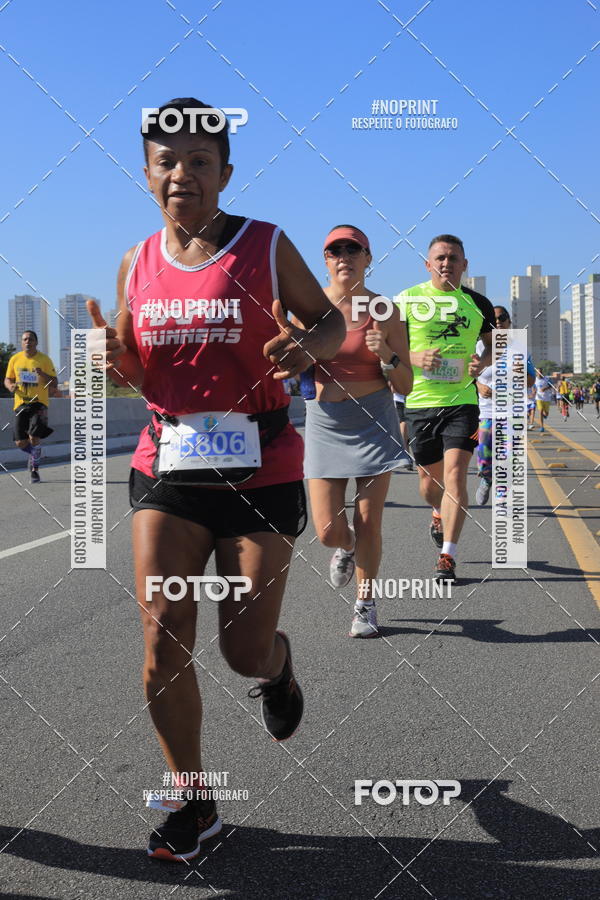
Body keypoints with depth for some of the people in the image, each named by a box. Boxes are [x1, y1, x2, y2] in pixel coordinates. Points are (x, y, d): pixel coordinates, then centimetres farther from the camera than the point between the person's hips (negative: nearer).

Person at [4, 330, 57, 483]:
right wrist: (10, 386, -9)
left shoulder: (44, 360, -1)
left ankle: (35, 469, 5)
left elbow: (55, 384, -1)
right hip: (20, 404, 3)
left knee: (34, 438, -17)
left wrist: (43, 374, -20)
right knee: (20, 443, 0)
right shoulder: (14, 359, 6)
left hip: (39, 403, -3)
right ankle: (35, 455, 34)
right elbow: (7, 380, 15)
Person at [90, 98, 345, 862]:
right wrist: (114, 358, -8)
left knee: (247, 651, 1)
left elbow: (330, 320, 8)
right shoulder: (137, 264, 7)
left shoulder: (267, 247, -3)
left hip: (259, 468, -3)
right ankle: (192, 805, 16)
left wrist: (307, 344, -15)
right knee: (161, 643, -4)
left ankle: (277, 666, 42)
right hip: (167, 464, 3)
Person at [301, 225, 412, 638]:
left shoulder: (385, 312, -3)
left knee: (368, 525, -2)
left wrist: (386, 354, -19)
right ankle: (347, 547, 36)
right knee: (328, 532, -2)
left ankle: (366, 603, 21)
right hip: (325, 423, 1)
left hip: (373, 423, -1)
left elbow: (405, 385, -2)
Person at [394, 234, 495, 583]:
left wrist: (484, 361, -4)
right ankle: (439, 515, 47)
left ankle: (447, 558, -8)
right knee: (430, 480, 11)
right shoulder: (407, 300, 1)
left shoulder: (478, 303, 6)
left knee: (455, 475, -13)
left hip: (462, 400, 0)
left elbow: (493, 345, 18)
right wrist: (414, 358, -17)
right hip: (420, 401, 1)